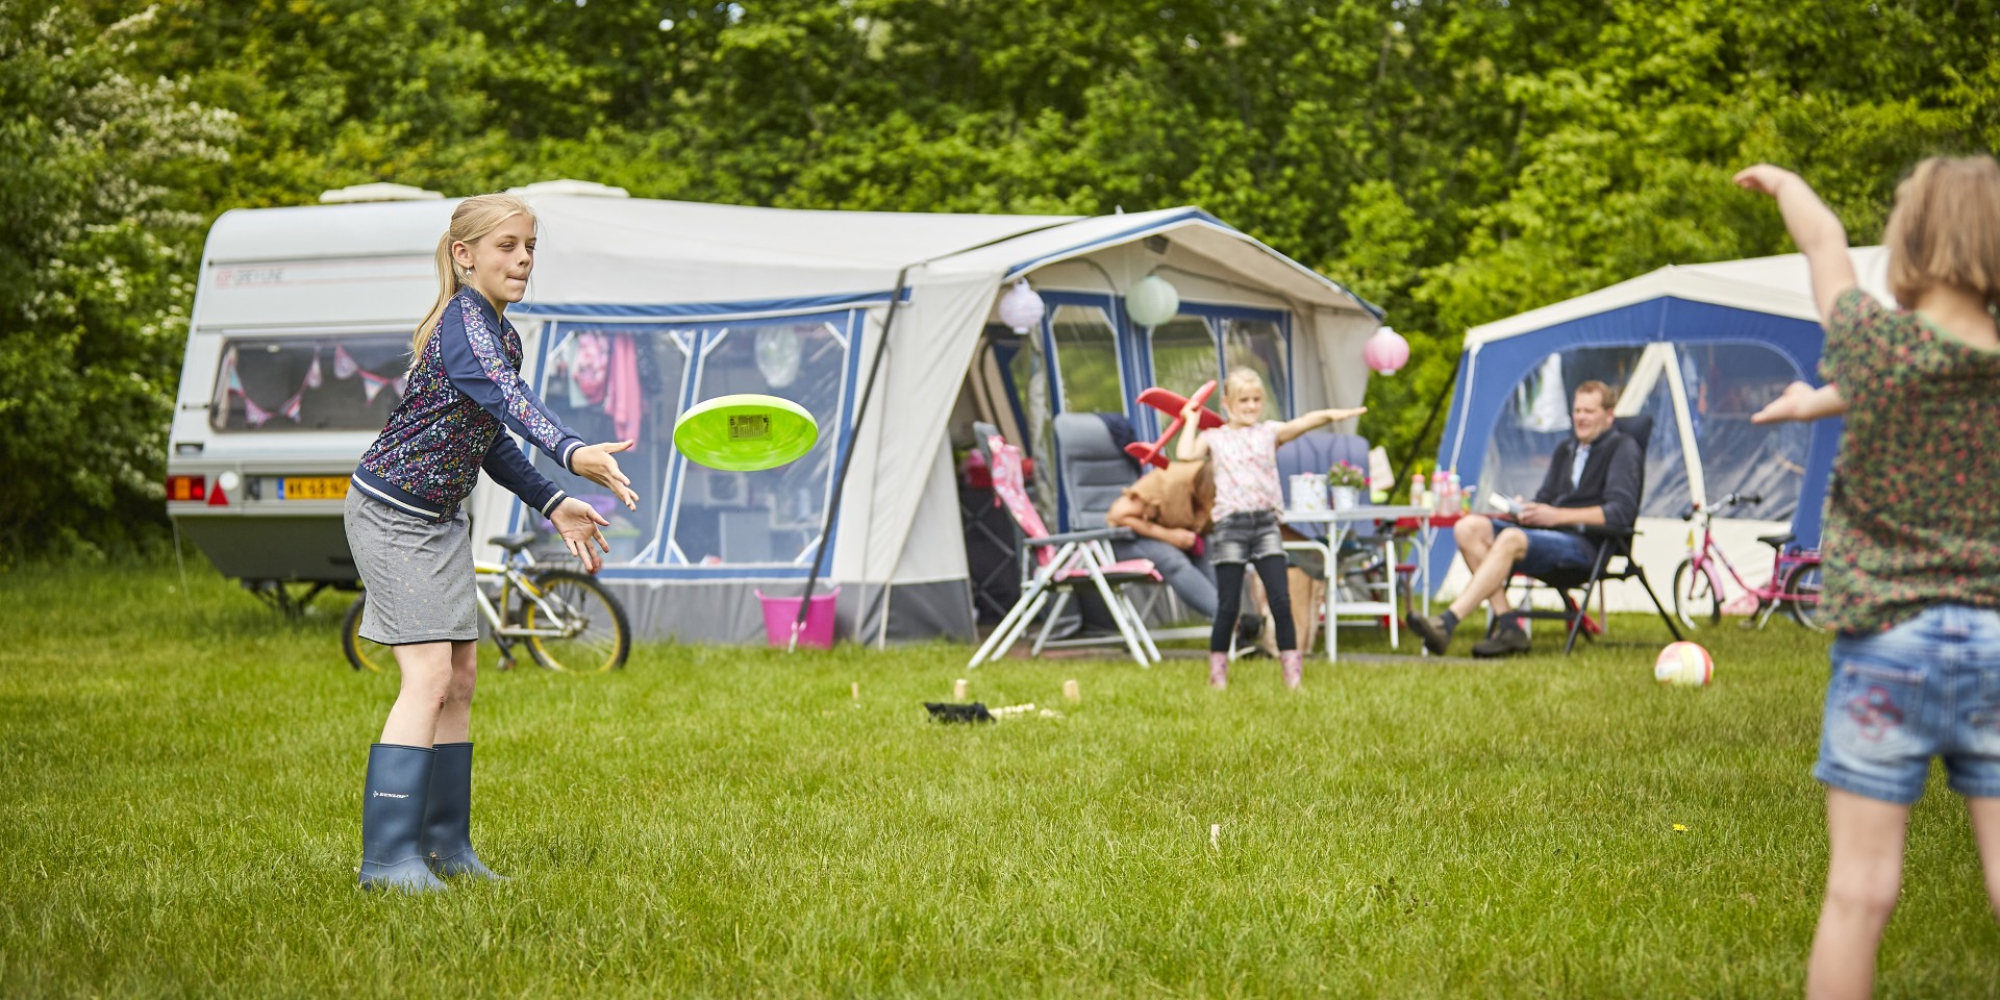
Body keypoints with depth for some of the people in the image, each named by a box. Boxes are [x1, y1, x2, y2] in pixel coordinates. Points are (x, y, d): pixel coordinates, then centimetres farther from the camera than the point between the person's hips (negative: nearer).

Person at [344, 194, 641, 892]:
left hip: (442, 519, 10)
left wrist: (553, 505, 14)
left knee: (460, 678, 9)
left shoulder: (501, 332, 10)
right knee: (429, 677, -16)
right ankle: (388, 858, -15)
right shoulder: (463, 318, -20)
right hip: (391, 513, -9)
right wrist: (573, 452, -55)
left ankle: (445, 846, 16)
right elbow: (506, 397, -39)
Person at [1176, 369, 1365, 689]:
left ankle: (1292, 670, 1)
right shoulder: (1214, 438, 8)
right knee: (1228, 605, 0)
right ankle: (1218, 669, 12)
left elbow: (1301, 423, -8)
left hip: (1265, 522, 1)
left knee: (1280, 599, -4)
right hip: (1230, 525, -1)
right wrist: (1192, 420, 3)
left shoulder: (1269, 432, 10)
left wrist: (1329, 414, -26)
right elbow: (1185, 454, -10)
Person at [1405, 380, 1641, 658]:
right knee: (1469, 527, -14)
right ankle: (1508, 626, -22)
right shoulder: (1565, 450, 27)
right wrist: (1526, 510, -1)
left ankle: (1446, 623, -44)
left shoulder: (1623, 448, 3)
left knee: (1512, 539, -35)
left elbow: (1621, 512, -10)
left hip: (1587, 546, -8)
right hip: (1549, 536, 8)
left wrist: (1559, 515, -16)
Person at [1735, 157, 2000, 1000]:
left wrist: (1783, 183, 30)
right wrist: (1824, 399, 35)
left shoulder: (1876, 343, -10)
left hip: (1888, 645, -3)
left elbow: (1824, 244, 10)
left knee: (1861, 887, 1)